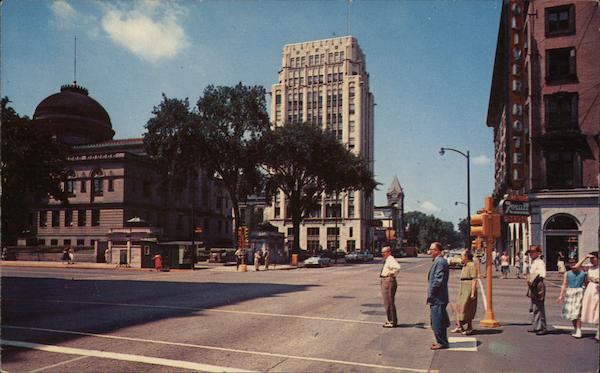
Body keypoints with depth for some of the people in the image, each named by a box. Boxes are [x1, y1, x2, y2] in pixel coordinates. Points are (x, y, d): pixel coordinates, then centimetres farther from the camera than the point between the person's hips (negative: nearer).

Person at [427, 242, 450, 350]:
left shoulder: (440, 262, -18)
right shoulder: (438, 261, 13)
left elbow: (439, 280, -23)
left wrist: (430, 293, -14)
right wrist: (431, 292, 15)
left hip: (437, 298, -10)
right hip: (437, 298, 10)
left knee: (437, 322, -2)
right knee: (439, 321, 17)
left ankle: (442, 343, 7)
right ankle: (442, 341, 26)